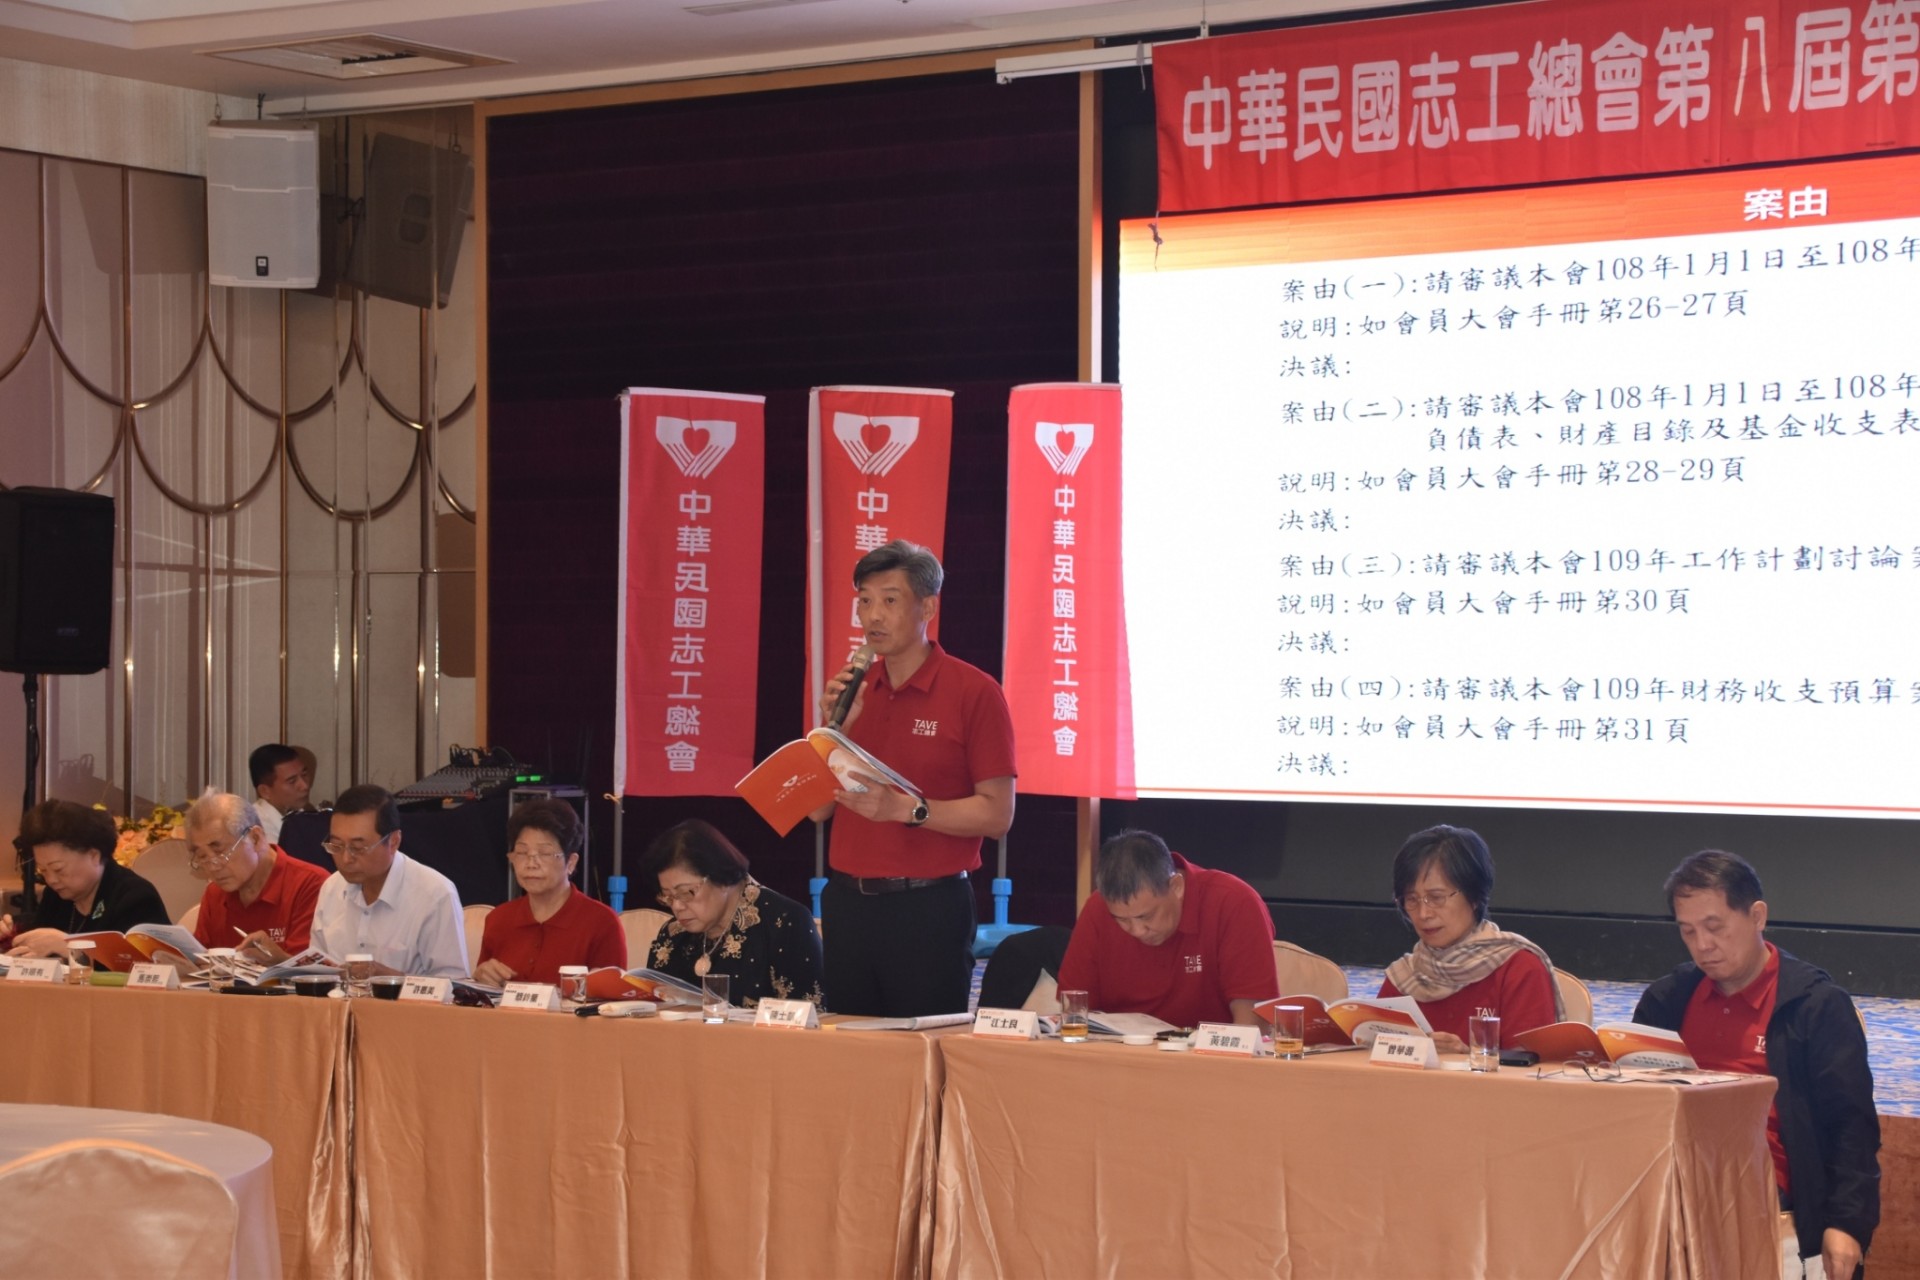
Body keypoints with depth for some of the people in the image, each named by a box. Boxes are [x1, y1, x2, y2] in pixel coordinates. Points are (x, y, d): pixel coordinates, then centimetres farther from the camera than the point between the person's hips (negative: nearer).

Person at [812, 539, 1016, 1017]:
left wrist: (907, 808, -21)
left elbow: (998, 815, -10)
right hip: (847, 902, 5)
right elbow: (818, 810, 9)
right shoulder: (850, 689, 9)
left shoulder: (974, 692, -6)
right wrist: (833, 728, -4)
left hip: (929, 908, -5)